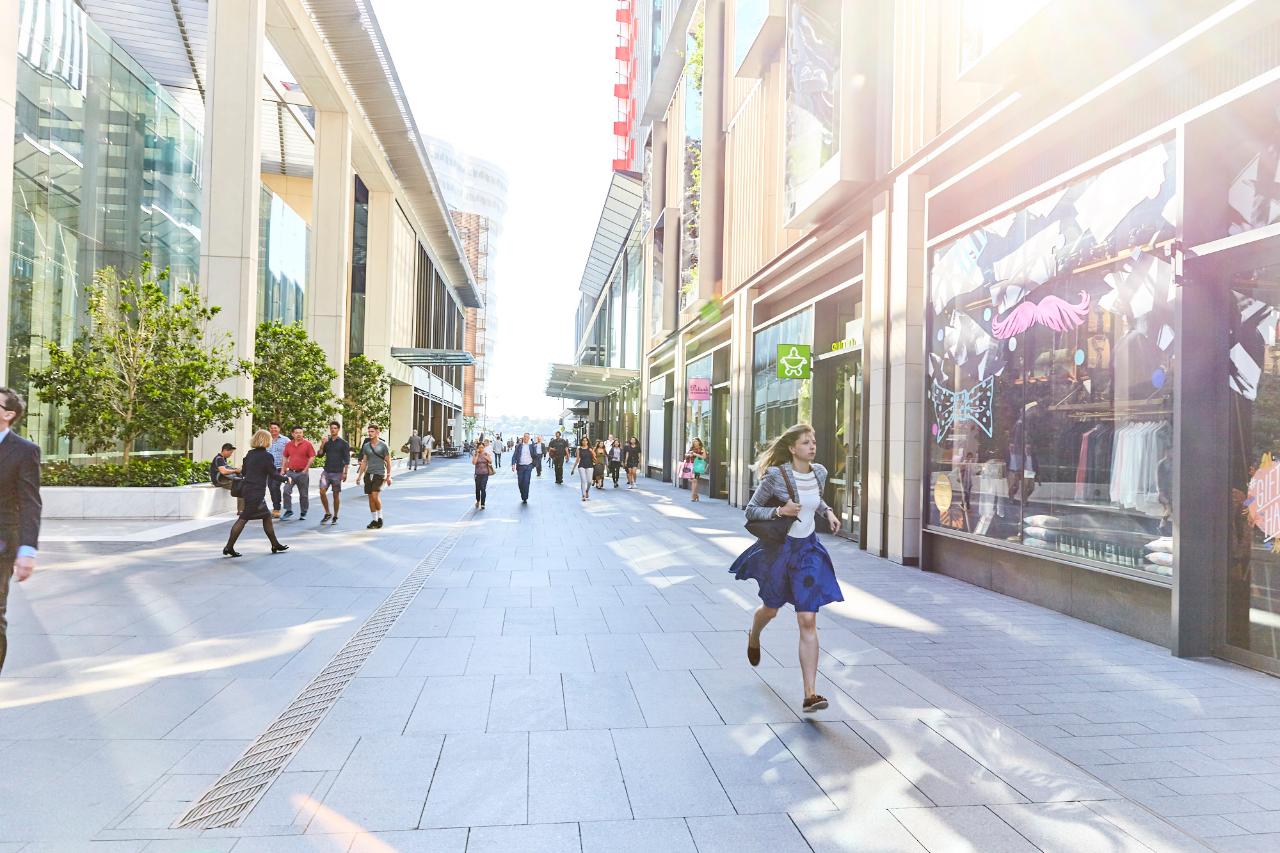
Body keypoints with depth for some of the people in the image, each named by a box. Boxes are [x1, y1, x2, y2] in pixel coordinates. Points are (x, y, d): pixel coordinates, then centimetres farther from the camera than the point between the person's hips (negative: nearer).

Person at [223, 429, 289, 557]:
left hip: (247, 490, 8)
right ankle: (229, 547, 0)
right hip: (257, 493, -8)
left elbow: (243, 472, 14)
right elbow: (273, 475, -10)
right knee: (243, 519, -2)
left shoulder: (250, 454, 8)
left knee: (267, 516, 14)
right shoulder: (267, 456, -13)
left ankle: (275, 544, 20)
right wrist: (285, 478, 7)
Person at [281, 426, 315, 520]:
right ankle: (288, 510, 6)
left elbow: (312, 457, -6)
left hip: (302, 473, -3)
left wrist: (305, 469, -10)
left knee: (303, 494, 5)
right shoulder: (288, 445, 8)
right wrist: (284, 469, 10)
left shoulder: (307, 444, -4)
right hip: (290, 472, 3)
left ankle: (303, 513, 16)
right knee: (286, 491, -6)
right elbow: (285, 458, 16)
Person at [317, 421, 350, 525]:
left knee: (336, 495, 3)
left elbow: (347, 459, -3)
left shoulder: (343, 443, -1)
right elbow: (320, 455, 6)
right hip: (326, 471, 3)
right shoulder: (327, 441, 9)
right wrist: (322, 445, -9)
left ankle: (335, 517, 14)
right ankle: (327, 513, 7)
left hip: (337, 472, -3)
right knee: (322, 492, -9)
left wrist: (345, 473, -9)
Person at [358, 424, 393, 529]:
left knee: (375, 496, -17)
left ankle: (380, 518, -1)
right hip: (368, 474, 5)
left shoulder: (383, 445, -3)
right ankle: (374, 520, 14)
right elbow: (364, 462, 14)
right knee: (370, 498, 5)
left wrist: (388, 476, -2)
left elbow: (388, 461, 0)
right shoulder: (366, 446, 10)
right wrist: (360, 475, 9)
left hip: (379, 474, -5)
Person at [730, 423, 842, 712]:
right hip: (778, 547, -3)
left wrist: (827, 512, 1)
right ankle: (753, 638, 58)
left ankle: (810, 694, -4)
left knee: (808, 622, -6)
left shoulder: (820, 473, 0)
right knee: (771, 609, 20)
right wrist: (780, 511, -24)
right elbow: (750, 510, -10)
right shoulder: (776, 476, -16)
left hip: (808, 550, 3)